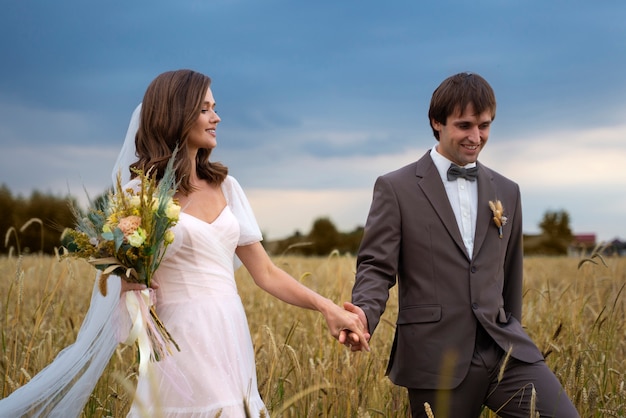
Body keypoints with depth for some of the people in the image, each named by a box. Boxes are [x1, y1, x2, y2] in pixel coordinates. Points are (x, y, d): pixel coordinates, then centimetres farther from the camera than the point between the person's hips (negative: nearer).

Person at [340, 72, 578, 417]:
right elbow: (376, 266, -4)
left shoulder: (506, 192, 15)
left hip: (503, 349, 4)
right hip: (437, 359, -3)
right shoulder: (396, 188, 1)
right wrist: (365, 314, -24)